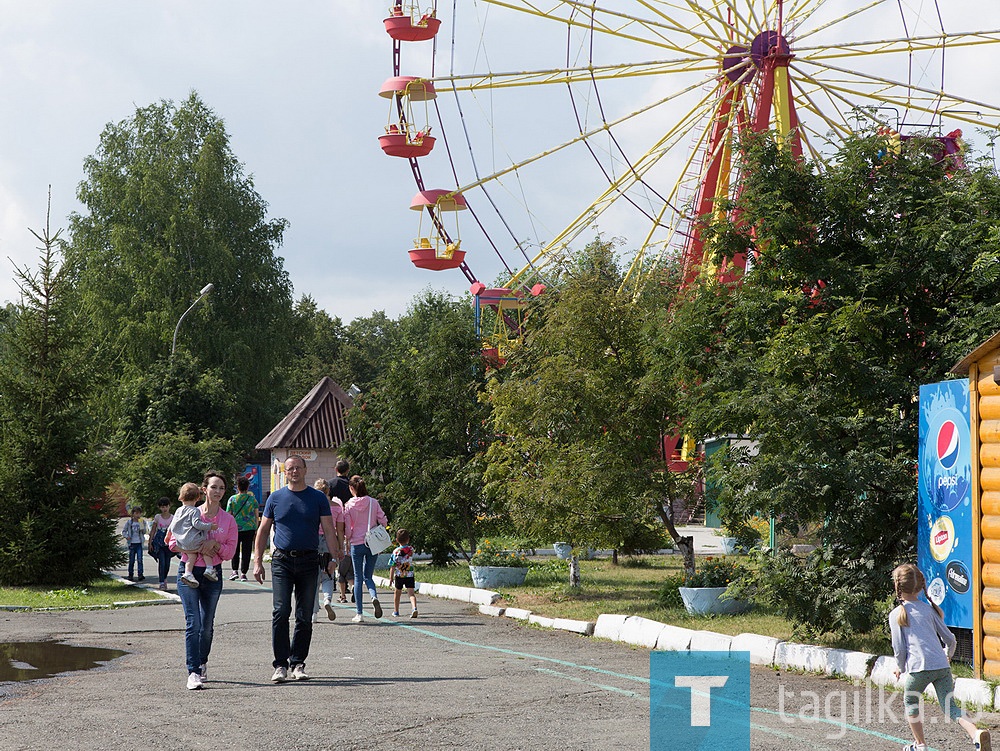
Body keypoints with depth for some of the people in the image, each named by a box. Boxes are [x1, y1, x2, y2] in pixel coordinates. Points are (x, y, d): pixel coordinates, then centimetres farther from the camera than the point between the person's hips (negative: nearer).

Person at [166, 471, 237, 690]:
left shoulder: (228, 520, 5)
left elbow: (230, 551, 3)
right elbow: (173, 542, 0)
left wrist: (215, 544, -15)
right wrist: (197, 549, -12)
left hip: (213, 575, 3)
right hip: (189, 572, -3)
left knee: (207, 624, 11)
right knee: (193, 622, -12)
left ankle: (202, 664, 31)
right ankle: (193, 672, -16)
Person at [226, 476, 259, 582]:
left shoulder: (232, 499, -1)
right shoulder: (252, 499, 3)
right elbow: (256, 516, 7)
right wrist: (256, 530, 15)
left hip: (236, 528, -1)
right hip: (249, 528, 1)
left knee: (235, 550, 12)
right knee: (246, 551, 5)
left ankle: (235, 570, 2)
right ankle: (243, 573, 4)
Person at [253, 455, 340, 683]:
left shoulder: (318, 498, 6)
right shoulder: (276, 498, 8)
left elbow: (329, 530, 3)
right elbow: (263, 530, 11)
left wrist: (335, 557, -8)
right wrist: (257, 561, 3)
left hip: (309, 561, 1)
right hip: (282, 561, -1)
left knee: (305, 616, 3)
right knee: (281, 612, -10)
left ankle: (298, 664, 12)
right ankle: (281, 665, -7)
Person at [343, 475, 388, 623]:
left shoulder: (349, 506, -6)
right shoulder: (373, 503, -2)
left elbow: (347, 528, -6)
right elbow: (383, 521, -2)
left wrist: (348, 540, 13)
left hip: (356, 544, -2)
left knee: (358, 577, 6)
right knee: (368, 576, 13)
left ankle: (359, 614, 4)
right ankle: (374, 596, -19)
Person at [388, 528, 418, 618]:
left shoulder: (396, 551, -10)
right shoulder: (411, 549, -2)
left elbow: (392, 566, -9)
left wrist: (391, 578, -3)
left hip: (399, 576, -1)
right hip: (410, 575, 1)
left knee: (397, 592, 18)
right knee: (411, 592, -5)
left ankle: (396, 611, 30)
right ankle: (414, 608, -30)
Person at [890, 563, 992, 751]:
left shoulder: (896, 615, 3)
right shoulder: (929, 608, 15)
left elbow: (899, 649, -1)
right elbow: (950, 640, 17)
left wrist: (900, 668, 18)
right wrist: (948, 656, 38)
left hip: (918, 667, -3)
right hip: (942, 665, 4)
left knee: (910, 703, 21)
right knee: (950, 707, 3)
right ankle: (976, 734, -21)